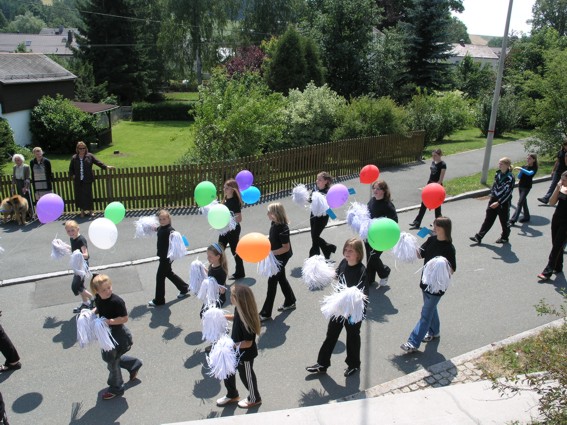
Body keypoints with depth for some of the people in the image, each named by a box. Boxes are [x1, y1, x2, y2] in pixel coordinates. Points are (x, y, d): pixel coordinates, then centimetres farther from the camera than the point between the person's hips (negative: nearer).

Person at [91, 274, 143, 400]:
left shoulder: (117, 301, -30)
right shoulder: (98, 298, -8)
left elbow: (125, 318, -24)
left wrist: (110, 321, -33)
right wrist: (93, 312, -6)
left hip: (117, 334, -8)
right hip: (106, 334, 8)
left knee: (112, 361, 9)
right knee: (108, 357, 25)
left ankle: (116, 388, 34)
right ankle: (134, 364, 46)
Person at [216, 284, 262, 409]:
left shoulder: (246, 319, -39)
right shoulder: (239, 310, -14)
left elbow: (248, 343, -31)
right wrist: (224, 316, 0)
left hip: (245, 354, -8)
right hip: (236, 351, 8)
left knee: (246, 376, 17)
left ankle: (254, 399, 46)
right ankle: (232, 395, 51)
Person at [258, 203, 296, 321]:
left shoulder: (282, 228, -28)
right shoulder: (274, 223, -4)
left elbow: (286, 248, -25)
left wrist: (270, 253, -27)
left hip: (281, 258, -9)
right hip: (276, 257, 9)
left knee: (272, 282, -2)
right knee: (281, 278, 22)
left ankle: (266, 313, 7)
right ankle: (290, 302, 42)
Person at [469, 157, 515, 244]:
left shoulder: (510, 177, -18)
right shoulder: (498, 173, 3)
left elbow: (508, 192, -20)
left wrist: (498, 202, -22)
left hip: (504, 202, -6)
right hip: (494, 200, 6)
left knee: (504, 221, 10)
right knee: (488, 219, 7)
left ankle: (504, 238, 31)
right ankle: (478, 237, 7)